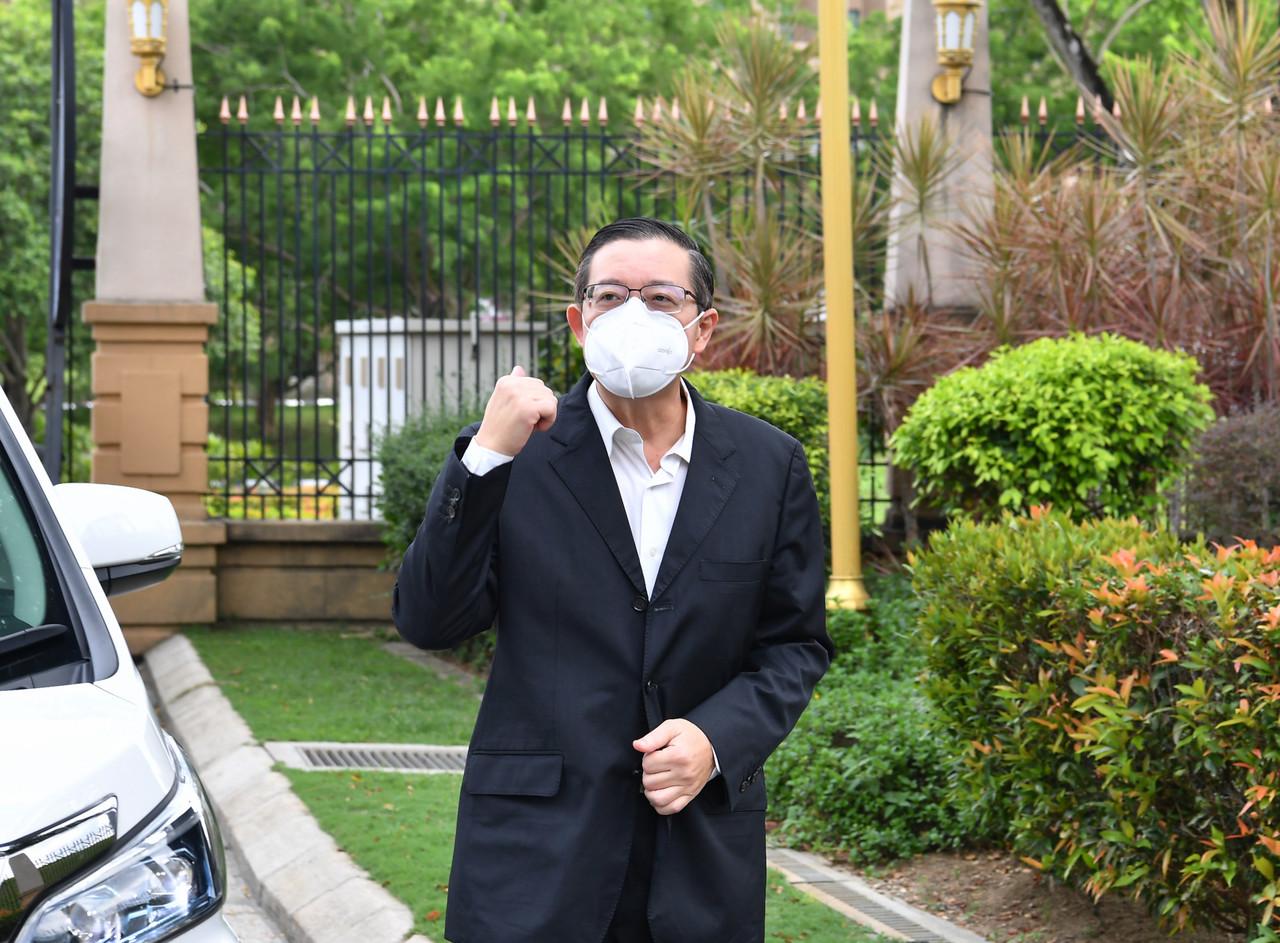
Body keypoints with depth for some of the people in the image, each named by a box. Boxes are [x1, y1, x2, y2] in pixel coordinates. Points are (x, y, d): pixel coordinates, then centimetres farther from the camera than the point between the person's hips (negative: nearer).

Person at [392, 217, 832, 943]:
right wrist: (485, 457, -18)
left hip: (702, 851, 2)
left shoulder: (769, 465, 3)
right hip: (537, 840, -2)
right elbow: (429, 624, -9)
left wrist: (720, 739, -10)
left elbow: (798, 643, 8)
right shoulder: (523, 448, -3)